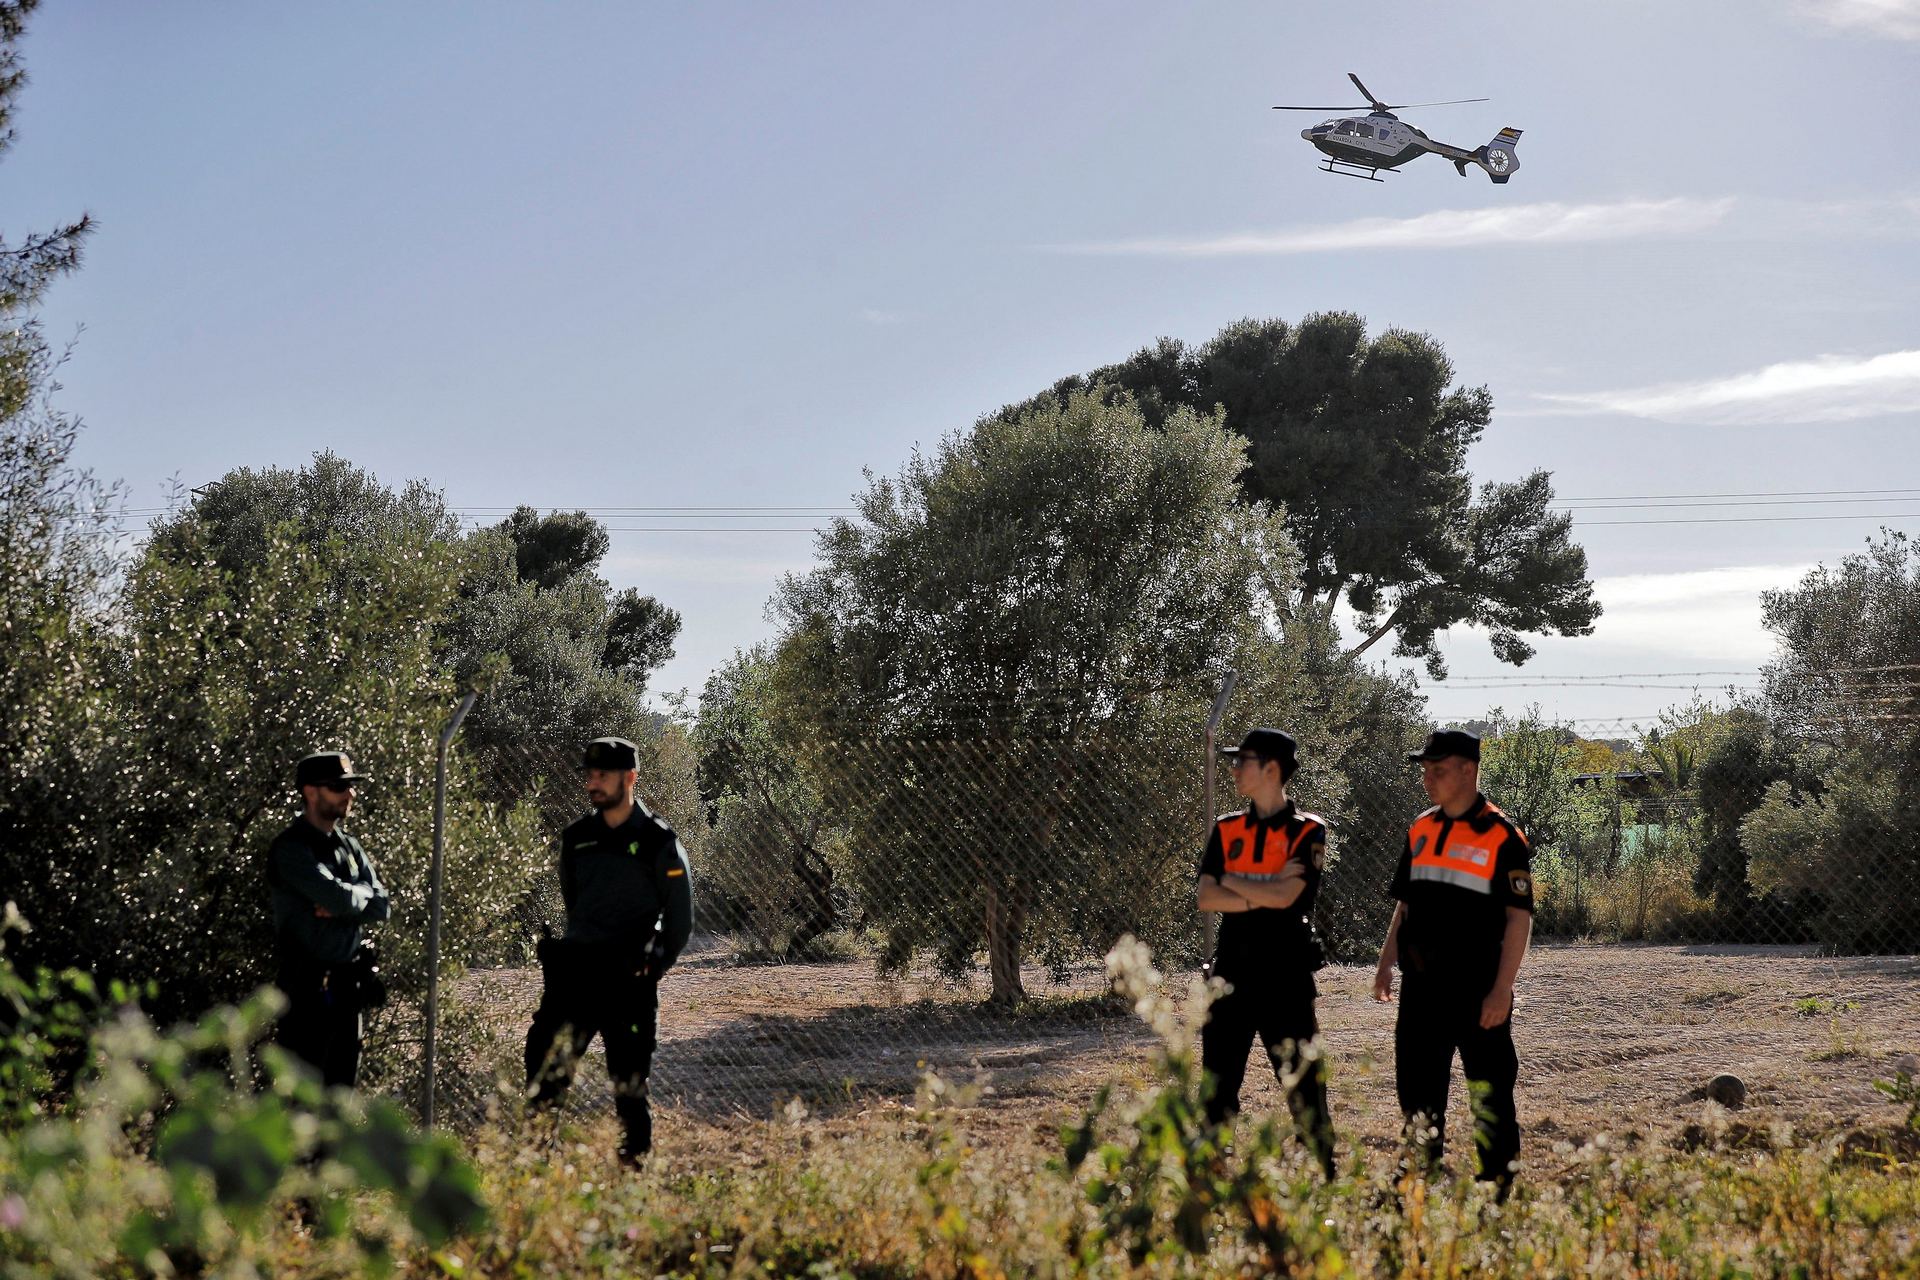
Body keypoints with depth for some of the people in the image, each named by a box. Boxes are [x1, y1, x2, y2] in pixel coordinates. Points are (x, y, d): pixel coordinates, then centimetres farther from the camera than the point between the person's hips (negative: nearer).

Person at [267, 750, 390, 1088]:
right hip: (308, 988, -8)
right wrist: (361, 895, -1)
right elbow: (339, 896, -22)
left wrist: (340, 905, -11)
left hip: (351, 985, 8)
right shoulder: (291, 848, -11)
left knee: (342, 1086, 13)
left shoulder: (350, 847, 14)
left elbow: (380, 906, 6)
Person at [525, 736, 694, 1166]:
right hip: (575, 973, 4)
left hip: (629, 982, -4)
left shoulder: (659, 844, -3)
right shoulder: (576, 839, 11)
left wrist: (651, 968, -2)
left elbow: (680, 923, 1)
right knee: (545, 1070, -7)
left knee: (630, 1086, 0)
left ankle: (636, 1164, 8)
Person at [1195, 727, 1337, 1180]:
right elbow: (1206, 898, -2)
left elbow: (1286, 895, -17)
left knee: (1303, 1083, -2)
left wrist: (1232, 881, -5)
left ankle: (1324, 1176, 6)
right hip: (1232, 971, 5)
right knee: (1217, 1081, 8)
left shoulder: (1308, 832, -4)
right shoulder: (1226, 831, 10)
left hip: (1285, 973, -5)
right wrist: (1263, 894, -14)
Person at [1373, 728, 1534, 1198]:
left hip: (1477, 990, -6)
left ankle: (1497, 1186, 7)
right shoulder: (1421, 831, 12)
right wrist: (1386, 963, 10)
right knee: (1417, 1088, 11)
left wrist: (1502, 989, -17)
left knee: (1489, 1092, 0)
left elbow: (1519, 917, -11)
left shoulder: (1501, 836, -8)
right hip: (1421, 987, 6)